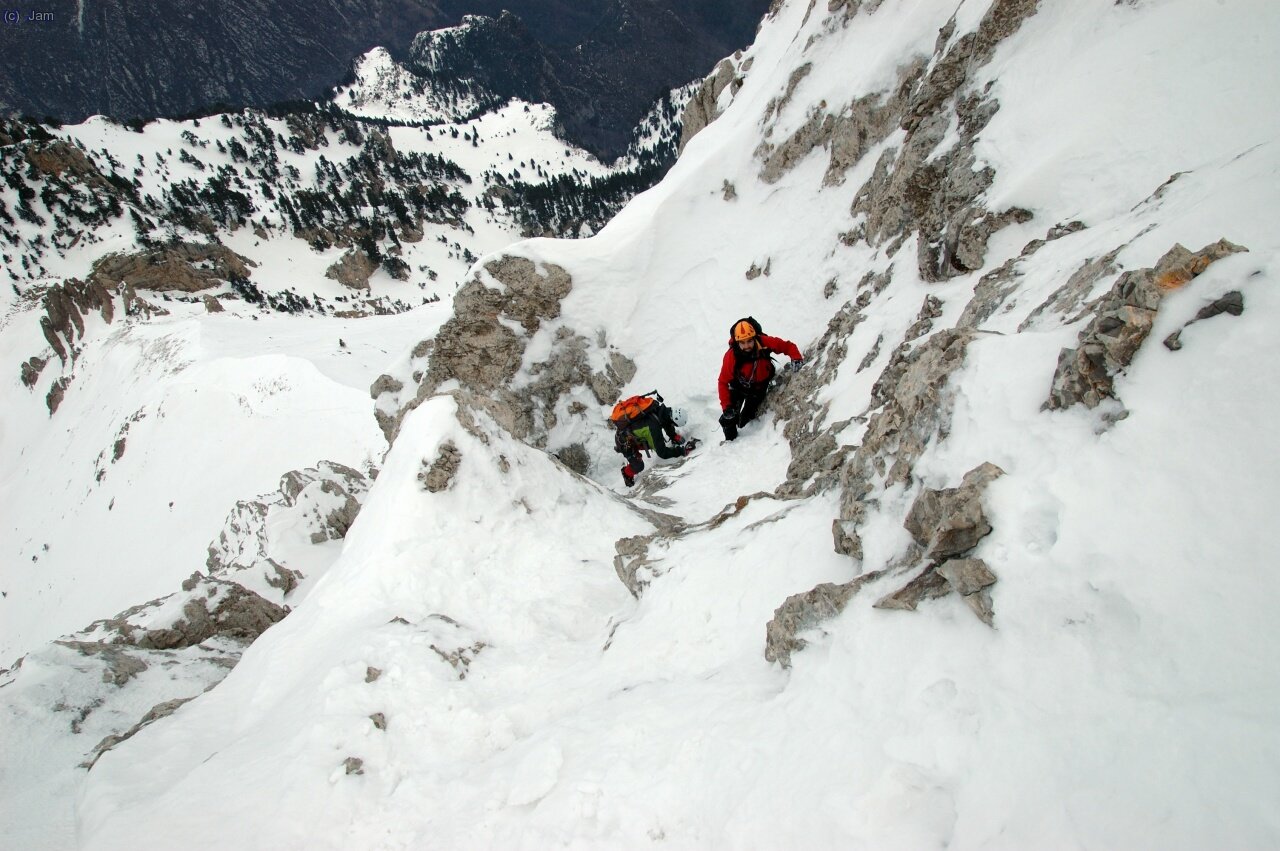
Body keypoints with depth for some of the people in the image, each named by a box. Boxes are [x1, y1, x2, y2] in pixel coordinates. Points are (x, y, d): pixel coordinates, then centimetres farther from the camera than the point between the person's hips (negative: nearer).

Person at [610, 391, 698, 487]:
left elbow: (668, 423, 3)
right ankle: (628, 474, 22)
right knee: (638, 466, -7)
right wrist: (683, 450, -31)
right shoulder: (653, 427, -42)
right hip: (625, 442, -7)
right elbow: (662, 453, -35)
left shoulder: (659, 407, -21)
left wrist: (675, 437, -6)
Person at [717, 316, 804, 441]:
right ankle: (730, 439, 25)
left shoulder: (764, 343, -32)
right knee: (729, 418, -4)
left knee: (745, 418, 5)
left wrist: (796, 359, -38)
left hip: (760, 386, 1)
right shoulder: (731, 356, -35)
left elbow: (787, 346, -18)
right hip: (739, 387, -1)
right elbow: (723, 382, -26)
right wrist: (726, 406, -30)